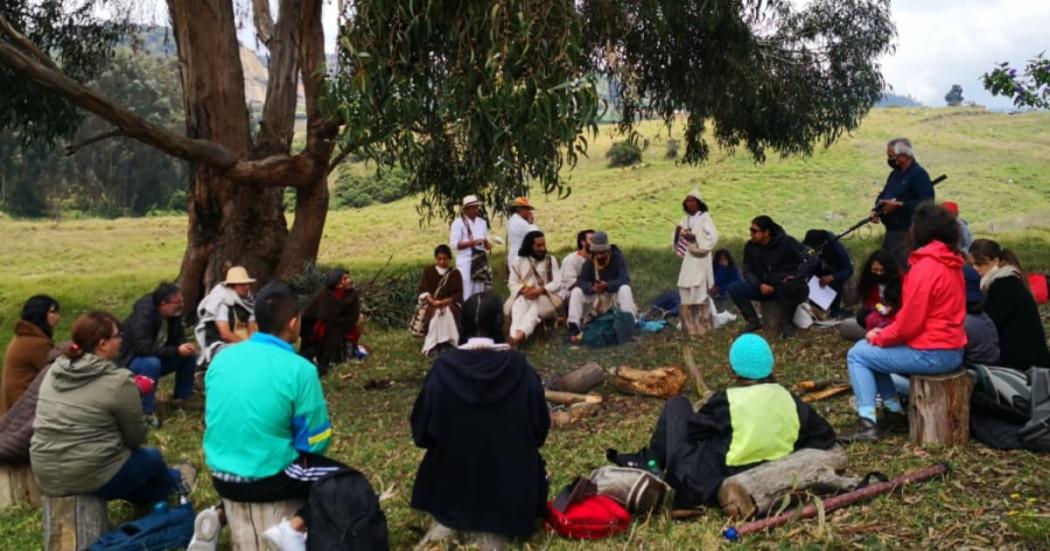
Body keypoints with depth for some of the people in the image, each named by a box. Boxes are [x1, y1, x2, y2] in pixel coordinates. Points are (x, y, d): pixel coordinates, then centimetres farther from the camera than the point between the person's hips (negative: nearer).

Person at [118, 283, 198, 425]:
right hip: (132, 362, -8)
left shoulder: (174, 313, -7)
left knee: (190, 356, -6)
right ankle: (147, 412, -29)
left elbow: (178, 337, 6)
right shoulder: (143, 316, -31)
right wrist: (176, 351, -35)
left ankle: (182, 397, 9)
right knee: (152, 363, -38)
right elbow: (144, 348, -38)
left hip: (157, 357, 8)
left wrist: (185, 346, -19)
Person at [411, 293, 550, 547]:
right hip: (512, 491, -2)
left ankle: (449, 521, 15)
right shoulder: (519, 366, -14)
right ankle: (498, 527, 12)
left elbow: (422, 431, -6)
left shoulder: (444, 367, -14)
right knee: (534, 464, 30)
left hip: (453, 486, 2)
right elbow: (540, 427, -4)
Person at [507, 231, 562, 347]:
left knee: (537, 306, -37)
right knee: (520, 304, -36)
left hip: (545, 296, -1)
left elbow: (558, 283, 1)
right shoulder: (519, 261, 14)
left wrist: (540, 290, -18)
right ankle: (514, 336, -60)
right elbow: (512, 284, 7)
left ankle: (520, 335, -63)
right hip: (524, 296, 1)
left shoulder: (551, 260, 13)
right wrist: (523, 290, -17)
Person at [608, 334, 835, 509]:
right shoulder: (790, 401, -3)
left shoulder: (726, 401, -17)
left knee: (678, 404, 11)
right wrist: (783, 454, 12)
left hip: (701, 486, -5)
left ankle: (647, 464, 19)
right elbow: (824, 435, 11)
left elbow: (692, 430, -2)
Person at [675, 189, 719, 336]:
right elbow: (679, 241, 16)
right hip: (687, 260, 6)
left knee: (699, 293, -8)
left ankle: (703, 326, 0)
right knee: (686, 293, 5)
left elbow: (713, 237, -15)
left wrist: (695, 238, -21)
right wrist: (678, 232, -5)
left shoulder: (705, 217, -4)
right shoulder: (685, 219, 14)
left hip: (700, 260, -6)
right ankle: (690, 327, 13)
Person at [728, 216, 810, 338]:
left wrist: (796, 276, -24)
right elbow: (748, 271, 3)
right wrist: (760, 285, -15)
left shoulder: (787, 242, -11)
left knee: (790, 288, -41)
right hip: (762, 287, 4)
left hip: (784, 285, -4)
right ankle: (753, 321, -3)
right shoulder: (750, 246, -1)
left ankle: (786, 323, -15)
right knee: (734, 289, -18)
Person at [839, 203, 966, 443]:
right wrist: (885, 333, 9)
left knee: (858, 354, 0)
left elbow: (909, 324, -20)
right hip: (952, 351, 9)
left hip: (931, 354, -9)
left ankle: (867, 424, -3)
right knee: (873, 350, 21)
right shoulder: (951, 264, 10)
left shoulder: (924, 269, -20)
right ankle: (896, 412, 20)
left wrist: (878, 337, -3)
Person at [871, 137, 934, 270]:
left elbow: (926, 203, -22)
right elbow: (883, 194, 22)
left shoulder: (919, 174, -13)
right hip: (891, 231, 9)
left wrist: (898, 205, -20)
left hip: (907, 234, -9)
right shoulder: (895, 173, 16)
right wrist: (876, 210, 2)